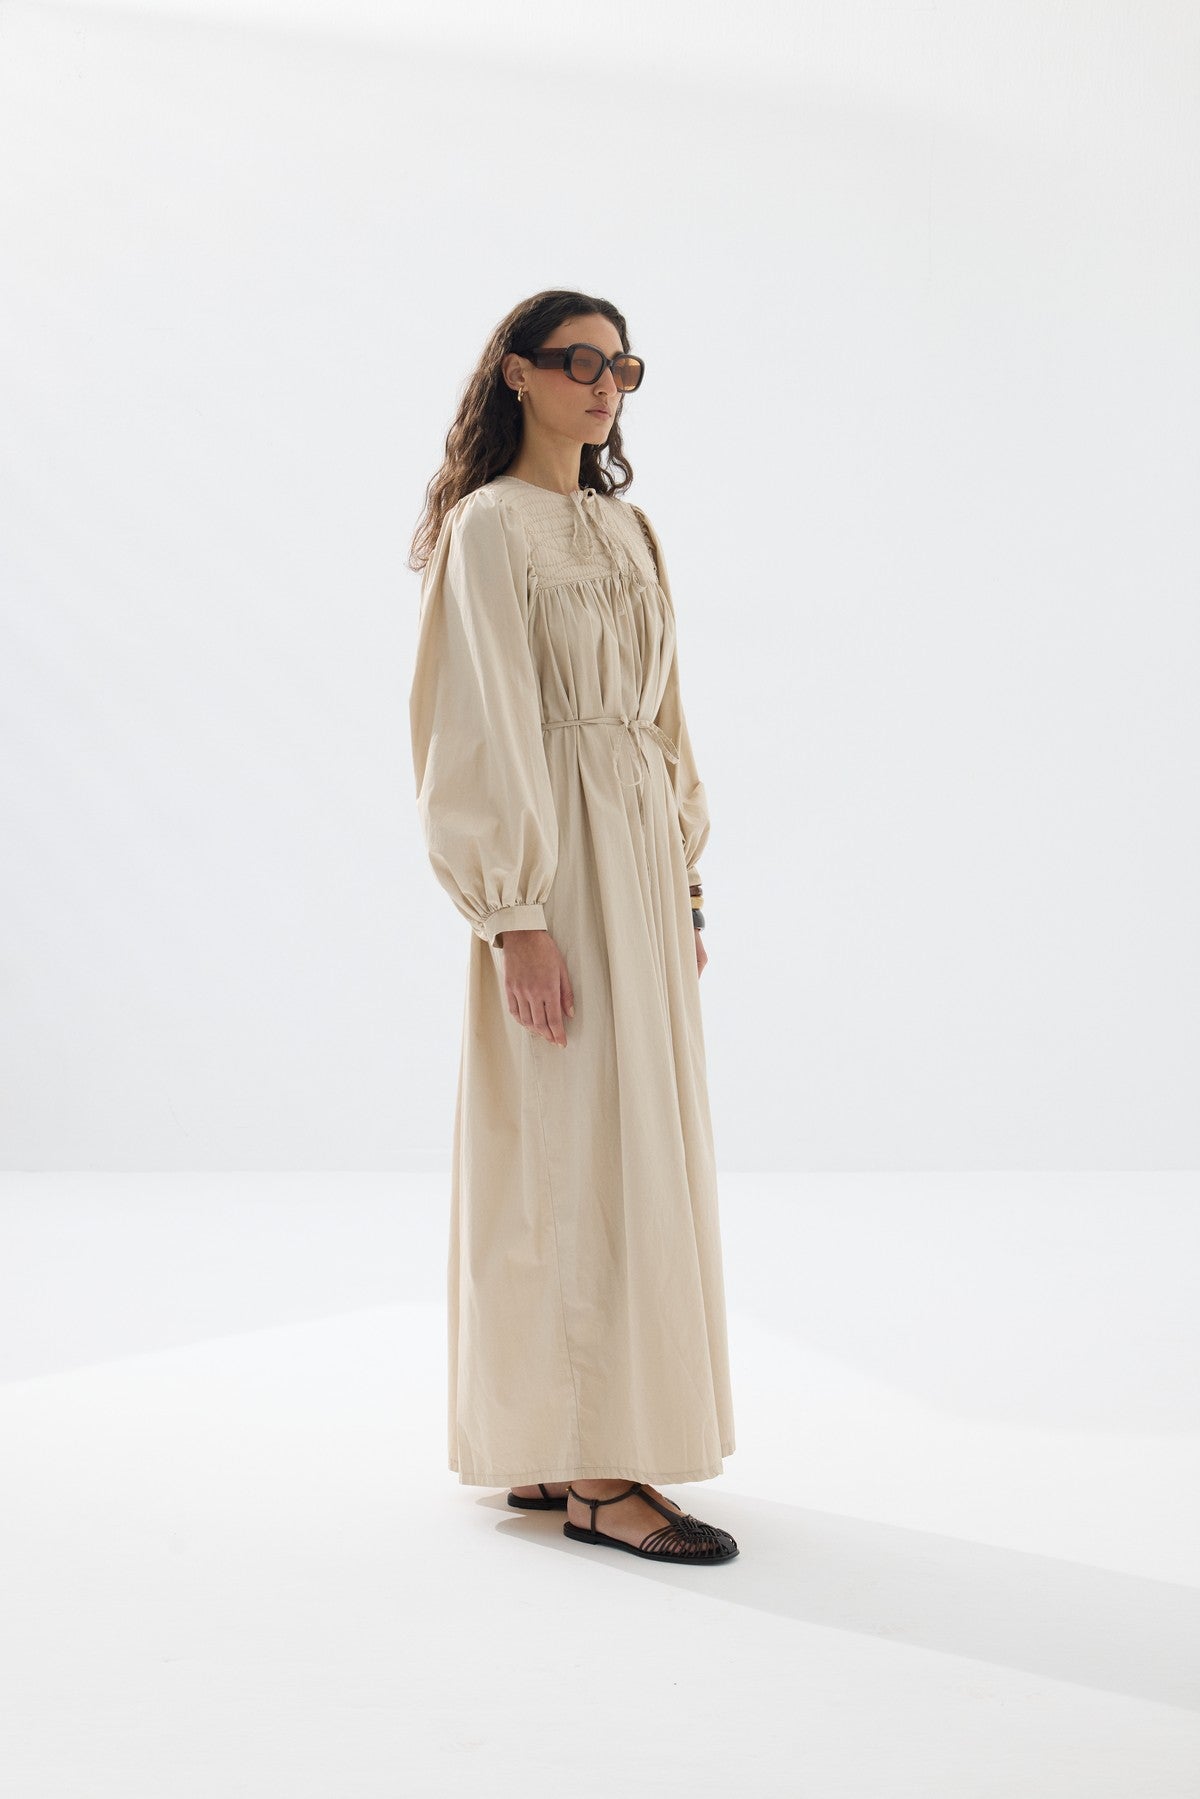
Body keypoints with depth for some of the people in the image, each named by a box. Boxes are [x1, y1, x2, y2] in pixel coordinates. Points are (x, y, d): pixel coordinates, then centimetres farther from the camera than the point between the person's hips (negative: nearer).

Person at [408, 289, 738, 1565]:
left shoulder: (624, 528, 17)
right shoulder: (489, 527, -8)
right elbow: (480, 734, -14)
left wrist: (683, 884, 15)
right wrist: (517, 919, -19)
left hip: (643, 856, 8)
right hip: (559, 867, -8)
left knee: (629, 1140, 10)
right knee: (577, 1149, -6)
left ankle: (543, 1446, 21)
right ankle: (592, 1474, 1)